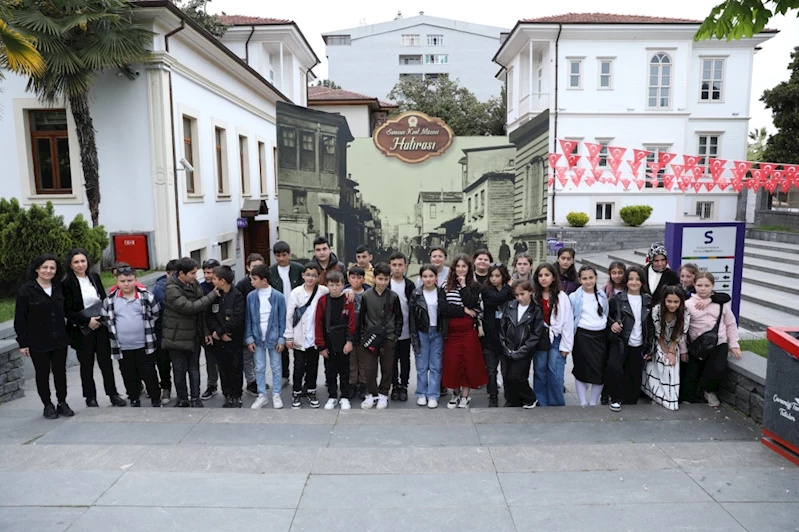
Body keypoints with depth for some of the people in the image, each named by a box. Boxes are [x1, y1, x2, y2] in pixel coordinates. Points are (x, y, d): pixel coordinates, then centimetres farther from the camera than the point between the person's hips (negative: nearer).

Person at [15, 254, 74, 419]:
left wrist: (65, 334, 5)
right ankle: (48, 406, 21)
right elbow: (20, 319, -7)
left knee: (60, 372, 10)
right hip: (37, 342, -3)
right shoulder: (26, 290, -8)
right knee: (43, 374, 9)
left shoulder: (58, 288, 5)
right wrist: (23, 343, -9)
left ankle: (62, 403, 22)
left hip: (59, 340, 3)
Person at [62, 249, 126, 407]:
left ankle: (113, 394, 14)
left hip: (100, 327, 4)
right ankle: (90, 398, 19)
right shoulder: (67, 284, -8)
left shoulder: (94, 277, 6)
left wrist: (104, 317, -1)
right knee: (87, 364, 7)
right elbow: (68, 311, -10)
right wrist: (87, 321, -13)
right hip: (82, 330, -3)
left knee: (106, 361, 6)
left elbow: (104, 299, 13)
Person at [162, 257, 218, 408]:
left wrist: (205, 330, 8)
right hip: (177, 337, -5)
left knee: (194, 367, 12)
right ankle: (182, 399, 22)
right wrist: (213, 294, -22)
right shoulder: (171, 289, -19)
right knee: (179, 370, 7)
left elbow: (201, 307, 12)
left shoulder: (194, 284, 2)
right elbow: (190, 307, -26)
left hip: (194, 335, 6)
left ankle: (195, 398, 22)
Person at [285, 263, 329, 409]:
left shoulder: (323, 291, -4)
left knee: (313, 366, 13)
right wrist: (289, 336, -5)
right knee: (299, 366, 8)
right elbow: (289, 316, -4)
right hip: (299, 338, -1)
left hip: (315, 338, 1)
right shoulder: (296, 293, -6)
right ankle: (296, 393, 23)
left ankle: (311, 392, 28)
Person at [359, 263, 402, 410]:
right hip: (370, 337, 0)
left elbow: (399, 318, 5)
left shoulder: (393, 297, -2)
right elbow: (361, 317, 5)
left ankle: (383, 395, 23)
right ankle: (372, 394, 19)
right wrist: (363, 336, 0)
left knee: (387, 368, 7)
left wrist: (395, 335, 0)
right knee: (369, 369, 2)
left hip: (388, 338, 0)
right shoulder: (366, 296, -2)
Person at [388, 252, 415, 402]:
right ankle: (395, 386, 21)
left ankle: (404, 386, 22)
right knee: (392, 359, 9)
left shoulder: (410, 285, -1)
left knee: (405, 360, 10)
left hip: (406, 331, 1)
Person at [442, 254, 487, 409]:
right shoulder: (446, 286, 5)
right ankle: (456, 393, 23)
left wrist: (464, 286, -9)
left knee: (468, 362, 2)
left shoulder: (474, 286, 4)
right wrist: (464, 311, -11)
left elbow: (471, 304, -13)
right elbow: (444, 308, -6)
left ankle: (465, 396, 14)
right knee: (452, 362, 3)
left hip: (468, 330, -1)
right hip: (451, 330, 1)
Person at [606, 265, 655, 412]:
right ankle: (616, 399, -7)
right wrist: (612, 323, -17)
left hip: (639, 346, 3)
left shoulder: (648, 300, 6)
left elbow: (651, 326, 10)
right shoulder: (617, 299, -3)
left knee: (635, 378, 7)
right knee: (613, 367, -26)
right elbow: (606, 315, 5)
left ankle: (629, 403, 26)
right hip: (620, 343, -3)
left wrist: (649, 348, 7)